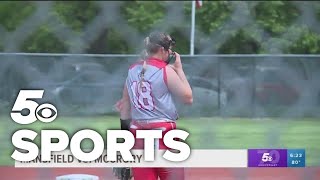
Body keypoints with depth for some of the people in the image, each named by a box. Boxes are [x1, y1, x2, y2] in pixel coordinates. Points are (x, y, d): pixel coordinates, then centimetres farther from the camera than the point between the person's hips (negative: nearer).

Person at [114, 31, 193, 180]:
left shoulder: (132, 70, 9)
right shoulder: (166, 71, -8)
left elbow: (125, 105, 14)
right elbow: (188, 98, -2)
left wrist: (124, 129, 21)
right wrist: (179, 69, 5)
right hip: (163, 134, -5)